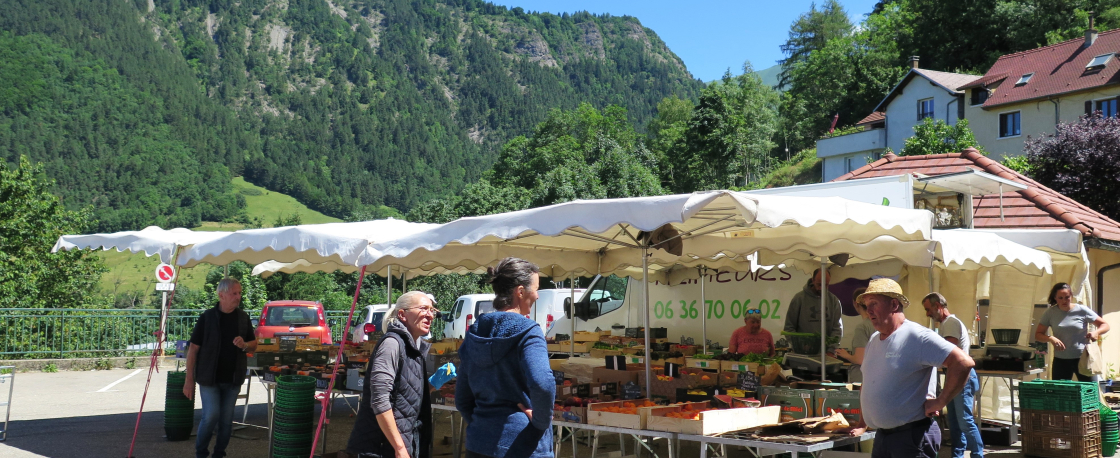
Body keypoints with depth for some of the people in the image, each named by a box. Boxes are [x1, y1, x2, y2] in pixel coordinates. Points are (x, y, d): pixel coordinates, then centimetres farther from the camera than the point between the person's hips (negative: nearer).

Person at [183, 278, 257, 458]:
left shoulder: (243, 318, 4)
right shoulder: (207, 317, -7)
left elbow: (253, 345, 12)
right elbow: (193, 349, -6)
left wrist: (244, 345, -13)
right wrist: (189, 379, -9)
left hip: (233, 379, 4)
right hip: (209, 378, -3)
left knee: (226, 420, 7)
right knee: (211, 416, -10)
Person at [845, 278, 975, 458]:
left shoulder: (917, 337, -14)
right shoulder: (874, 340, 12)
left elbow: (964, 363, -23)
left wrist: (940, 402, -18)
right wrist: (863, 424, 22)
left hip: (912, 436, -8)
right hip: (881, 436, 8)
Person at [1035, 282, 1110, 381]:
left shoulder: (1082, 311, -4)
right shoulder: (1050, 313, 0)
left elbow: (1105, 325, 1)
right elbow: (1038, 335, 2)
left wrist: (1096, 332, -21)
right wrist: (1050, 338, -20)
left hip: (1083, 358, -1)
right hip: (1060, 361, 2)